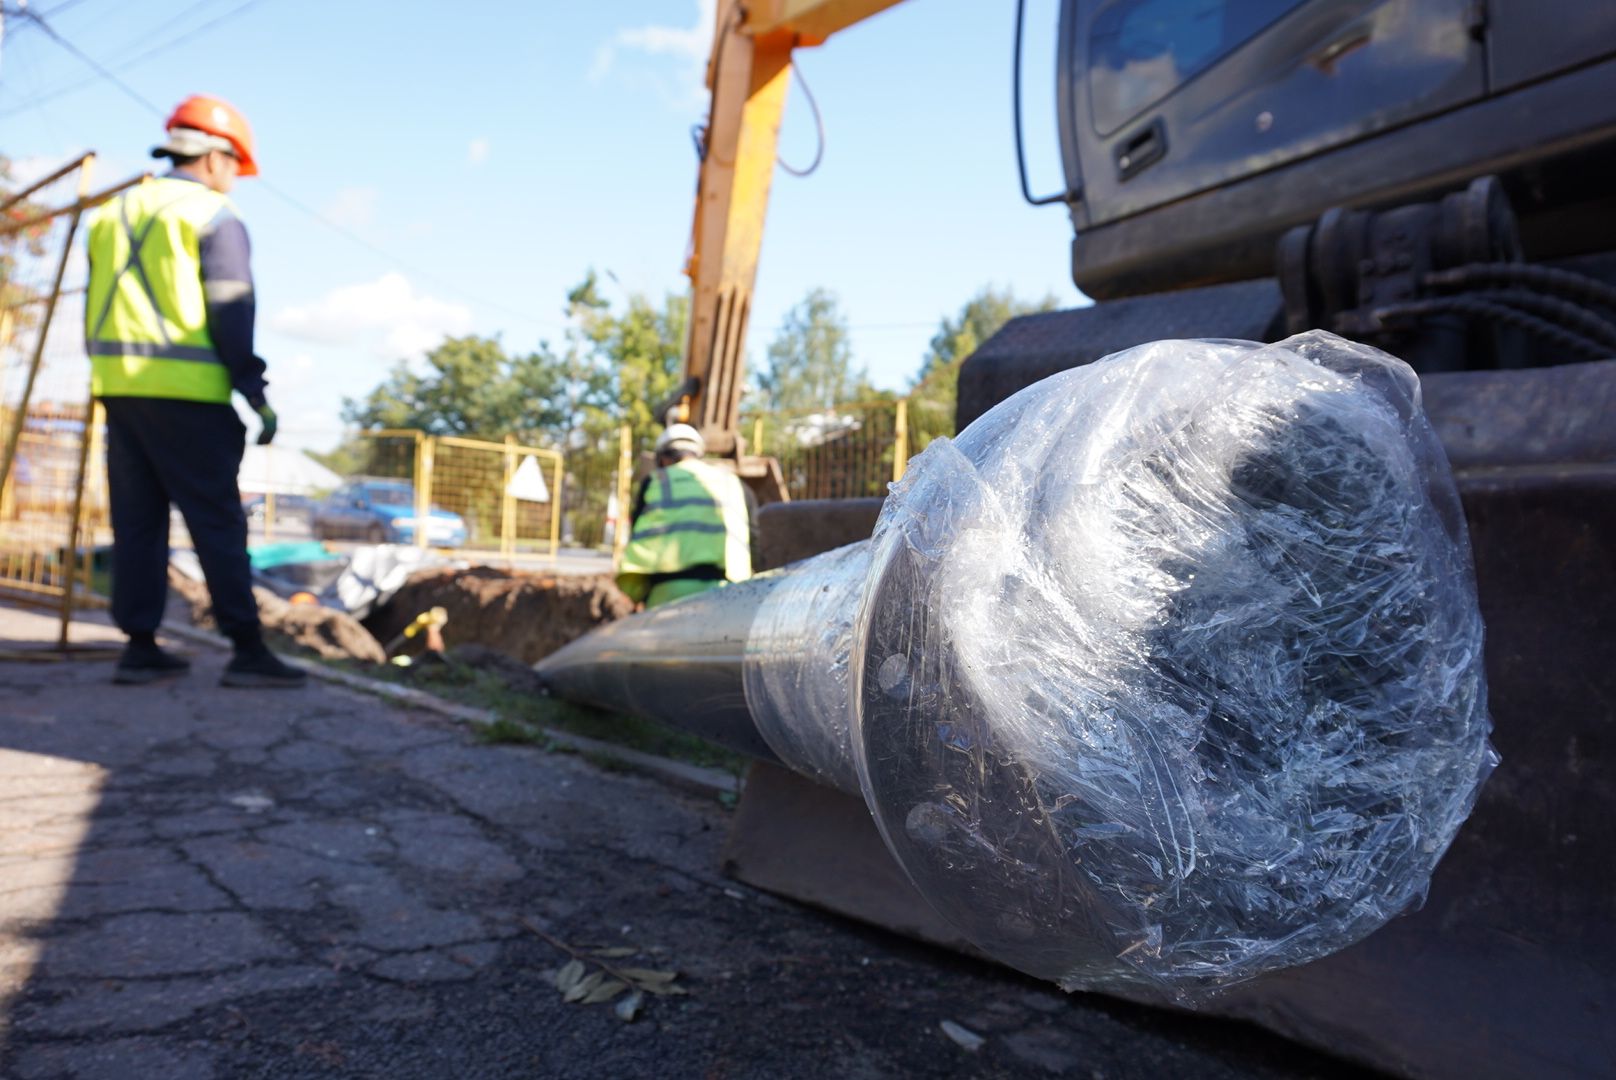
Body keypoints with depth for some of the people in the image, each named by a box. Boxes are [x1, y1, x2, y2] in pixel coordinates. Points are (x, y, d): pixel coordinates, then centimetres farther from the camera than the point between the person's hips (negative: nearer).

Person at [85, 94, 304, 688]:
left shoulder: (113, 214, 19)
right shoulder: (214, 216, -3)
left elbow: (98, 310, 19)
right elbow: (231, 315, -10)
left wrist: (113, 376, 22)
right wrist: (256, 393, -8)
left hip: (117, 386, 7)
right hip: (185, 392, -7)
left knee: (136, 522, 9)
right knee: (218, 522, -6)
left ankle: (140, 645, 11)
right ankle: (247, 649, -6)